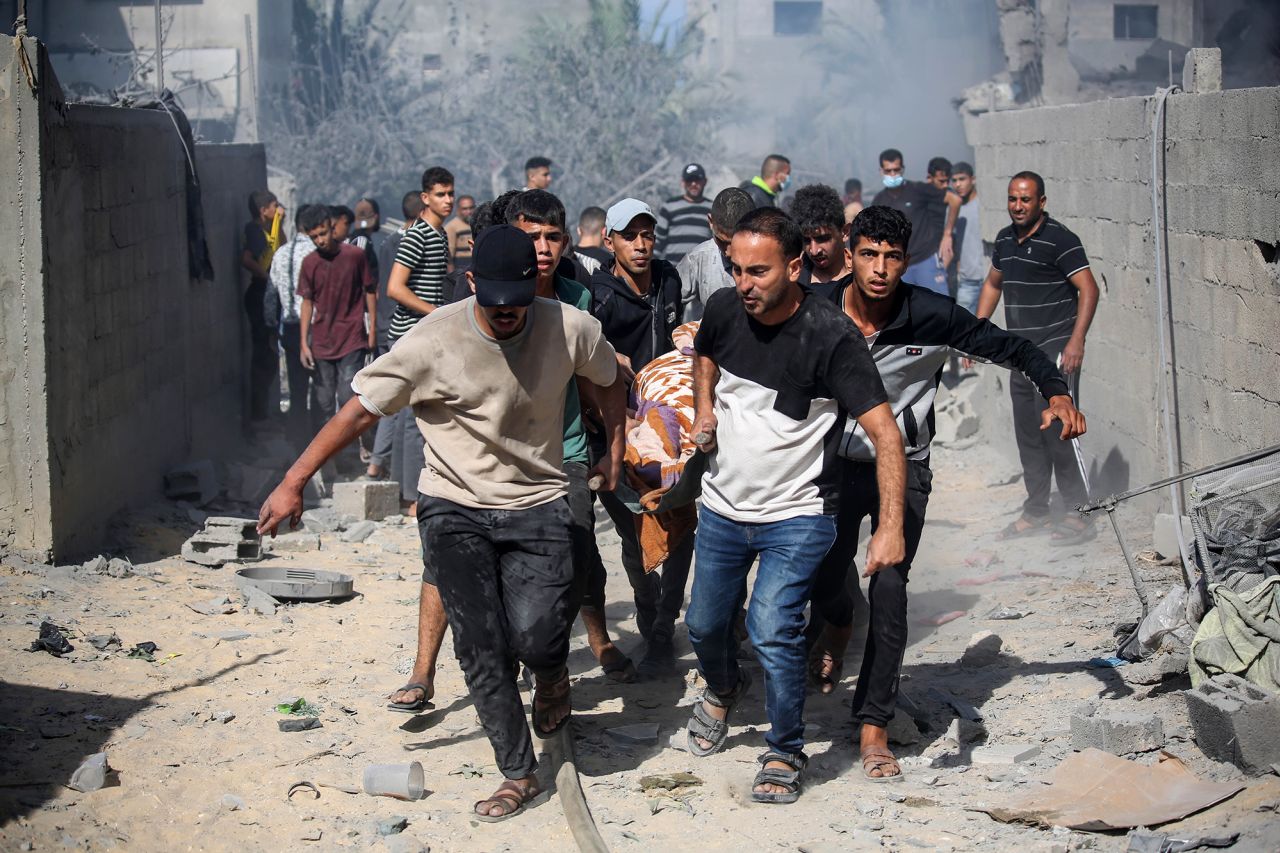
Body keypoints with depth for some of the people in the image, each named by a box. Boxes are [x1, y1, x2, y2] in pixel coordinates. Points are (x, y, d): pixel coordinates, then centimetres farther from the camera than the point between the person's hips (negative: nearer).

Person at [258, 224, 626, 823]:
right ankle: (519, 774, 12)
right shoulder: (434, 341, -16)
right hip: (455, 509, 0)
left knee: (533, 639, -16)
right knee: (480, 649, -4)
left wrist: (614, 450, 18)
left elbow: (608, 379, 16)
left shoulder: (571, 330, -9)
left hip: (536, 505, 1)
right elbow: (360, 410, -11)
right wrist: (293, 483, -13)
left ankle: (553, 673, 22)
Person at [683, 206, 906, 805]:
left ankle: (786, 754, 3)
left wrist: (890, 527, -36)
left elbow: (884, 431, -27)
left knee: (772, 630, -20)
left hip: (796, 516, -5)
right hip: (723, 506, 5)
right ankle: (723, 689, 53)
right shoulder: (724, 309, -7)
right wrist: (704, 410, 2)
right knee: (704, 625, 17)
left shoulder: (830, 336, -24)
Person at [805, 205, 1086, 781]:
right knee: (825, 568, -17)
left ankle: (874, 726, 1)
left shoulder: (931, 316, -16)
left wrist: (1056, 391, -24)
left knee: (889, 589, -9)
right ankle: (837, 625, 24)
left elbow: (1008, 347, -9)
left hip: (904, 468, -1)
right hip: (839, 460, 1)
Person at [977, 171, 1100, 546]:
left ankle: (1080, 515, -6)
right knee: (1027, 434, 11)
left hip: (1055, 351, -8)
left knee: (1055, 431, -12)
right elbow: (993, 284, 28)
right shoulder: (1005, 239, 13)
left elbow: (1089, 289, -16)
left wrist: (1076, 341, -24)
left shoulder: (1060, 240, -11)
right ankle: (1035, 512, 20)